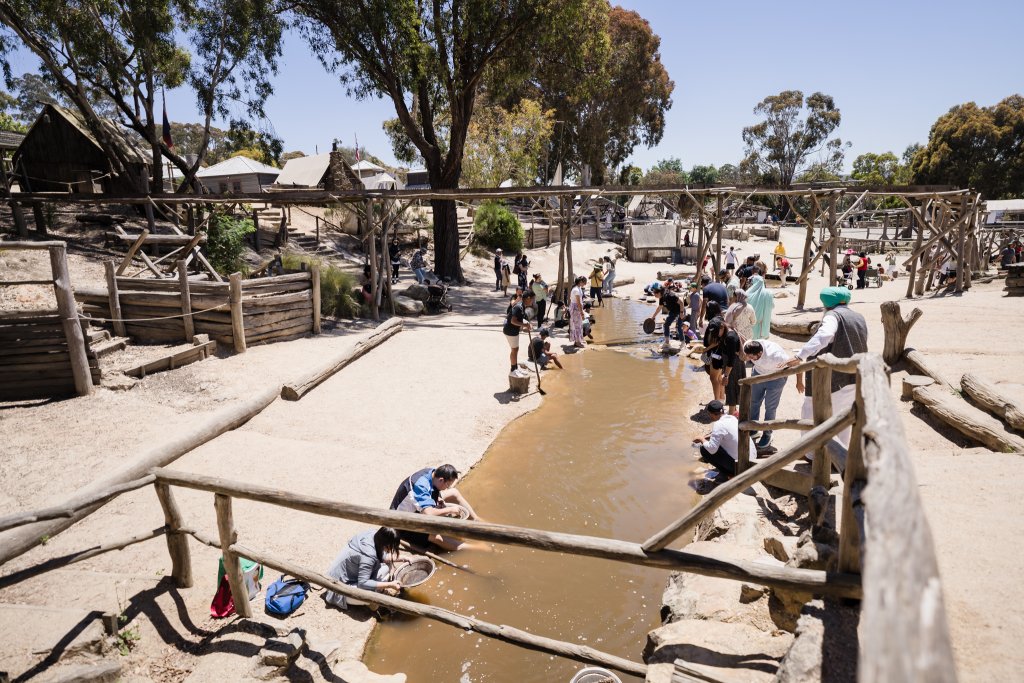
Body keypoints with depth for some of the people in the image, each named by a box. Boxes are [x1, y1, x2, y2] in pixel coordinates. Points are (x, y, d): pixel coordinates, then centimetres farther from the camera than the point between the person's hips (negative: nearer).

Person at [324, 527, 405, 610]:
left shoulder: (372, 536, -10)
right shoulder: (368, 555, -34)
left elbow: (381, 557, 8)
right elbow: (363, 583, -31)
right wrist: (390, 585, -28)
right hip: (342, 586, -8)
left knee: (387, 564, -9)